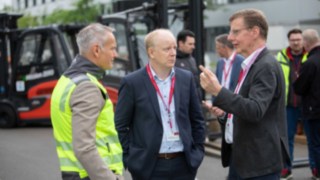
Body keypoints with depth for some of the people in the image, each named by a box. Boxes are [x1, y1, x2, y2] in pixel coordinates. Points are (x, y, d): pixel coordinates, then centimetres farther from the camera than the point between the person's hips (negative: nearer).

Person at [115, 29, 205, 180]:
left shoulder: (186, 78, 6)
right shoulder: (132, 82, -6)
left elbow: (197, 120, 13)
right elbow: (120, 126, -3)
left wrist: (197, 152, 7)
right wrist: (130, 158, -6)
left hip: (183, 163, 4)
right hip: (149, 165, -3)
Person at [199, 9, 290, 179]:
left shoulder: (266, 66, -18)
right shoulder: (252, 64, 11)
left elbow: (255, 111, -29)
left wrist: (218, 91, -36)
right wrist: (227, 108, 7)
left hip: (260, 160, -9)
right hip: (240, 156, 9)